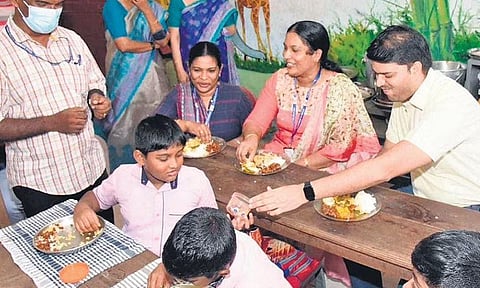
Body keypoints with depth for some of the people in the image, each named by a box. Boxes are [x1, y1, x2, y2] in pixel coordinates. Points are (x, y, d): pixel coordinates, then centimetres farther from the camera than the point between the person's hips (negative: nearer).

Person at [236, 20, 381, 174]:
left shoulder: (340, 88, -12)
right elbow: (256, 120, -2)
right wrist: (251, 137, -25)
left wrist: (296, 167, -21)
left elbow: (340, 147, -15)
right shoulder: (280, 79, 2)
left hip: (319, 169, -5)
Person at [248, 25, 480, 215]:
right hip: (422, 199, 7)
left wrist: (306, 193, -40)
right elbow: (385, 156, 6)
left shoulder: (451, 105, -29)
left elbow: (386, 168, -37)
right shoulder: (402, 94, 1)